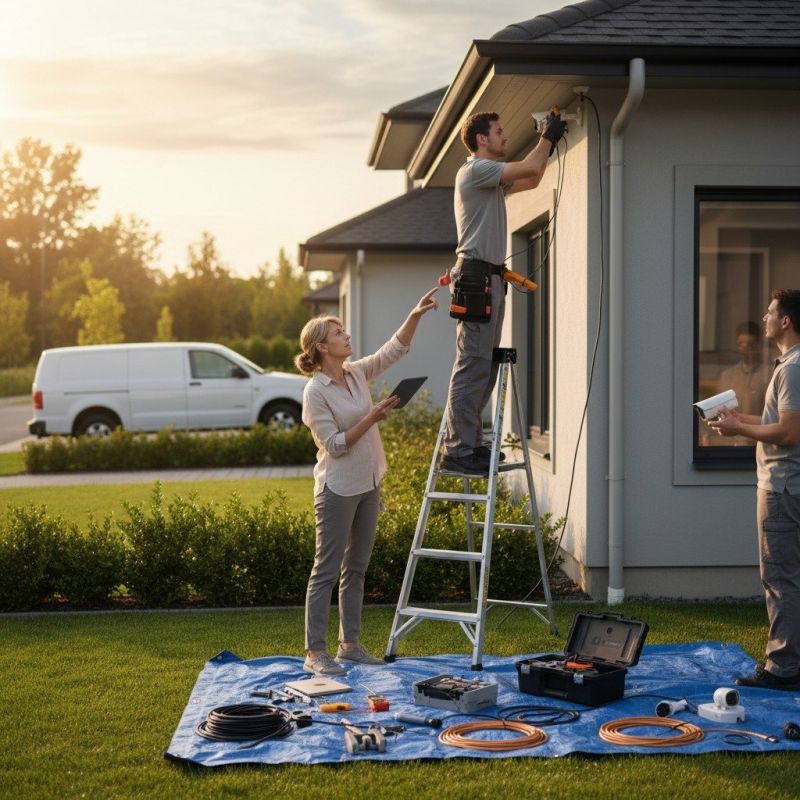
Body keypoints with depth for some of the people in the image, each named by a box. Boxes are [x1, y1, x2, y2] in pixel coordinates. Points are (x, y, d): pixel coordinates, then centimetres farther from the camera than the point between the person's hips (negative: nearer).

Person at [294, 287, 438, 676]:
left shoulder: (357, 374, 7)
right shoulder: (315, 391, -14)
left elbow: (394, 350, 8)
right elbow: (335, 445, -18)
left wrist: (415, 315, -5)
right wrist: (371, 419, -23)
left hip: (367, 485, 8)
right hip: (338, 490, -8)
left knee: (356, 569, 13)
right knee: (327, 571, -3)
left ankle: (350, 644, 21)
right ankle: (314, 652, 2)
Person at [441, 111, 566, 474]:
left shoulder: (493, 179, 23)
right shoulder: (474, 170, -7)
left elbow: (532, 180, 33)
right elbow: (529, 168, -13)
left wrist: (550, 143, 25)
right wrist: (548, 137, 3)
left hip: (490, 277, 11)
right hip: (476, 274, -11)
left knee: (485, 365, 10)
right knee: (472, 365, -14)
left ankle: (470, 442, 13)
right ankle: (458, 450, -15)